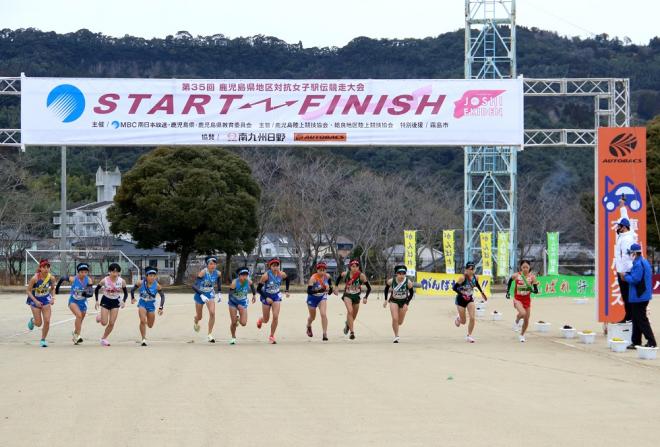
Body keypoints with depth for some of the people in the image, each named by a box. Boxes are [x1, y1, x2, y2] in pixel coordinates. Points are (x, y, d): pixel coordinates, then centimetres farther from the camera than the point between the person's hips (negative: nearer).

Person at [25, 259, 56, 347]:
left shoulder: (51, 278, -14)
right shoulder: (35, 278, -25)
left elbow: (52, 288, 7)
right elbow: (28, 290, -15)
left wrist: (53, 298, -9)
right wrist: (35, 301, -23)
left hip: (46, 300, 3)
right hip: (35, 300, -3)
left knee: (47, 321, -8)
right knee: (39, 323, 3)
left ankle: (43, 340, 12)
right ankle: (32, 320, 41)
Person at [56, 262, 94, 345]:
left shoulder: (89, 280, -18)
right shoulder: (73, 279, -22)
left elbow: (91, 293, -24)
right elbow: (62, 278, -4)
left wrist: (86, 294, -46)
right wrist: (57, 287, 8)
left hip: (83, 302, 3)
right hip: (73, 301, -3)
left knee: (80, 320, 17)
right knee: (79, 315, -28)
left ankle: (75, 334, 45)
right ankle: (78, 336, -24)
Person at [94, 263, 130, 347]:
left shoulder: (122, 281, -14)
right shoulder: (104, 281, -18)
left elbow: (126, 292, -2)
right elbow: (96, 289, -3)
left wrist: (123, 301, -19)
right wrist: (97, 301, -10)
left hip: (115, 302, 2)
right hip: (105, 301, -2)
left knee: (112, 323, -3)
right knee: (104, 323, -5)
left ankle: (104, 338, 16)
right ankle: (100, 317, 31)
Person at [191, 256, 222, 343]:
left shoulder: (217, 273, -13)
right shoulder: (203, 272, -27)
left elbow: (219, 283, 11)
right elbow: (194, 286, -29)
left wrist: (219, 293, 1)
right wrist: (202, 295, -38)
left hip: (210, 294, 3)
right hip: (200, 294, -2)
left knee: (212, 313, -19)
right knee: (199, 317, 12)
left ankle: (210, 334, -7)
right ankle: (195, 321, 52)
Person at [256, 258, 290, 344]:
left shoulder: (281, 274, -14)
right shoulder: (266, 275, -26)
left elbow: (287, 279, 11)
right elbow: (258, 289, -19)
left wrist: (286, 290, 4)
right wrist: (266, 298, -27)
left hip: (276, 296, 2)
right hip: (266, 297, -2)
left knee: (276, 317, -11)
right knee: (266, 320, 9)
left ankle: (272, 336, 5)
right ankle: (260, 320, 48)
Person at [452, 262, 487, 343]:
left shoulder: (475, 277, -8)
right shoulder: (463, 278, -25)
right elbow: (454, 287, -25)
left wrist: (482, 293, 19)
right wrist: (462, 293, -35)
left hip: (470, 299, 4)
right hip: (461, 300, -4)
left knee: (472, 318, -12)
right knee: (463, 322, 6)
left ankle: (469, 336, 5)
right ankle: (458, 318, 45)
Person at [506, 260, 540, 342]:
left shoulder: (532, 277, -11)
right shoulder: (516, 276, -12)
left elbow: (536, 290, -10)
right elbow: (510, 281, 11)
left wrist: (532, 290, -32)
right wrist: (508, 292, 6)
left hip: (527, 299, 2)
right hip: (518, 299, -2)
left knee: (526, 319, 7)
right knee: (523, 313, -29)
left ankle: (522, 335, 31)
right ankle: (516, 322, 6)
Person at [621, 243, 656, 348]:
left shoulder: (638, 264, -19)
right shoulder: (644, 262, 14)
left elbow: (634, 279, -23)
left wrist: (625, 276, -7)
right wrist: (627, 276, 9)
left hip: (638, 297, -10)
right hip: (643, 295, 10)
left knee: (641, 320, -6)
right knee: (637, 319, 15)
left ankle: (651, 342, -7)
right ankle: (636, 342, 19)